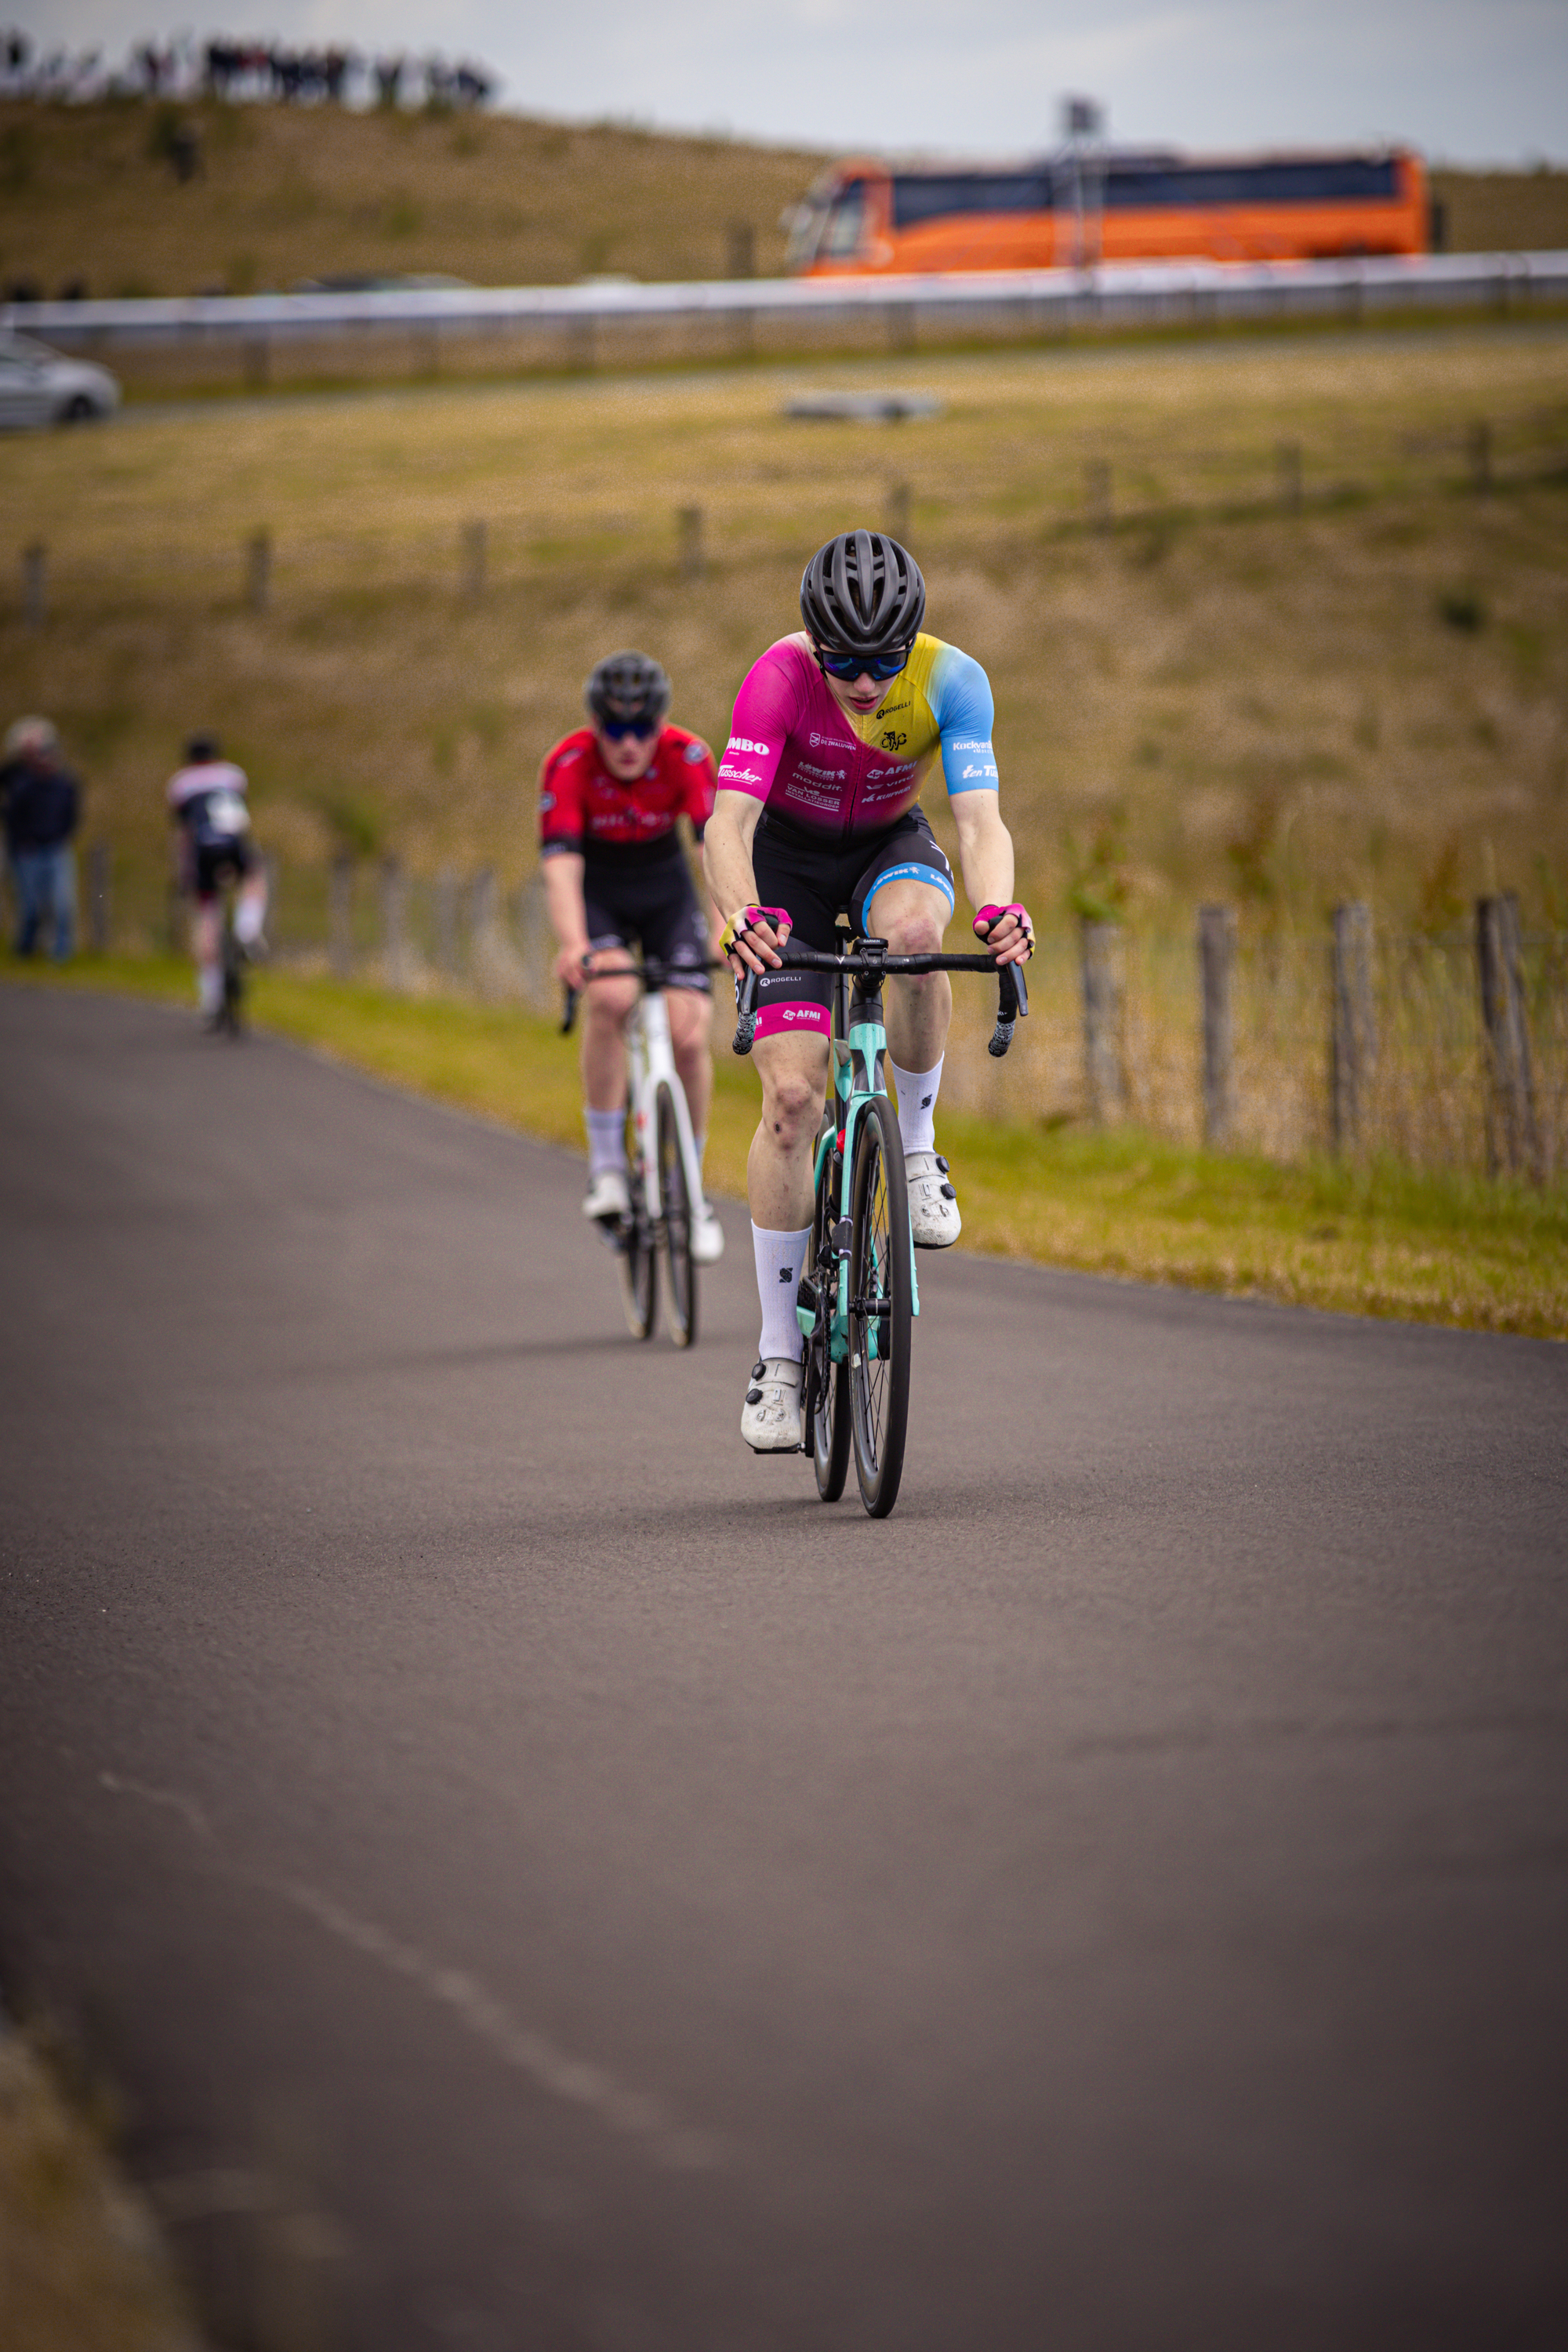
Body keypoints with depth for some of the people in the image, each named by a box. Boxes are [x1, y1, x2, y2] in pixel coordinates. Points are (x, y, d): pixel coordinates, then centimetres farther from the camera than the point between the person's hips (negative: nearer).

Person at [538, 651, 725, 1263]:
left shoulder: (688, 757, -25)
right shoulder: (568, 764, -28)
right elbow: (560, 863, -38)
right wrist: (573, 946, -55)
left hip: (664, 888, 1)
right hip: (596, 892, -1)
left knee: (688, 1034, -14)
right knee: (611, 996, -31)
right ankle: (605, 1164, -16)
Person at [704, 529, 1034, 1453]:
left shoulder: (951, 681, -27)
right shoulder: (780, 677, -31)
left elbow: (982, 820, -36)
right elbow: (729, 824, -38)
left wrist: (998, 906, -57)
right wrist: (743, 914, -59)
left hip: (890, 845, 1)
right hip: (791, 860, -1)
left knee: (914, 929, -38)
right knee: (791, 1094, -13)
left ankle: (918, 1148, -13)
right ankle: (779, 1354, -4)